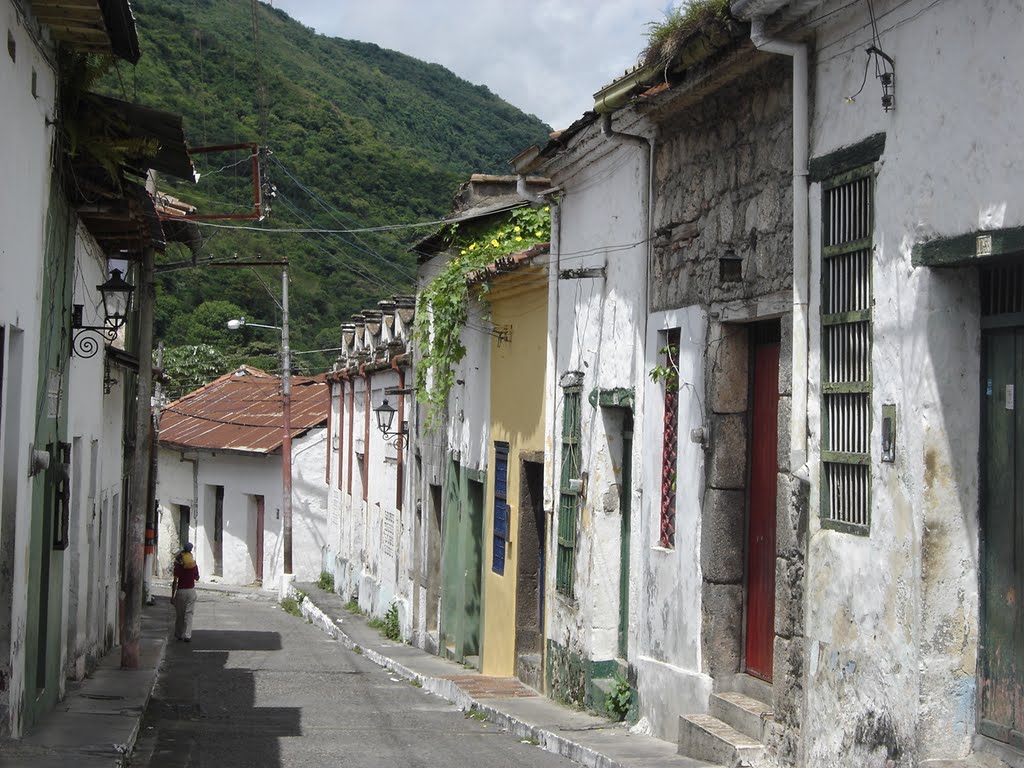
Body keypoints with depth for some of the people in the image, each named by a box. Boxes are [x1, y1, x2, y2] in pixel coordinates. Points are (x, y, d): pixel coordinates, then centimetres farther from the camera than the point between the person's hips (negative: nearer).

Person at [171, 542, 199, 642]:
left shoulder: (178, 567, -10)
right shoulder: (194, 566, -2)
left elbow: (175, 581, -12)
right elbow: (197, 578, 13)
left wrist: (172, 595, -8)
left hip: (181, 591, -2)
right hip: (191, 590, 2)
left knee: (179, 615, 12)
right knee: (189, 614, 1)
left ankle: (179, 634, 22)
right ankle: (187, 635, -9)